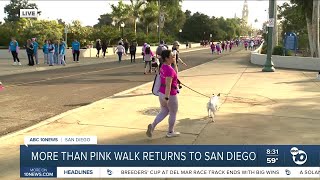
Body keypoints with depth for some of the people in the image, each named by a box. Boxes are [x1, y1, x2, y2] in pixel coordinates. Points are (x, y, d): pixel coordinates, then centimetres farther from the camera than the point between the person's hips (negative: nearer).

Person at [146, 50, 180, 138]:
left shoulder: (163, 66, 3)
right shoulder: (169, 70, -26)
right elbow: (168, 85, -30)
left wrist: (175, 63, 14)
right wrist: (166, 98, -30)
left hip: (161, 93, 9)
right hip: (170, 95, -8)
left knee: (164, 112, 22)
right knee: (173, 113, 13)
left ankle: (152, 125, 4)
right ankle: (170, 132, 28)